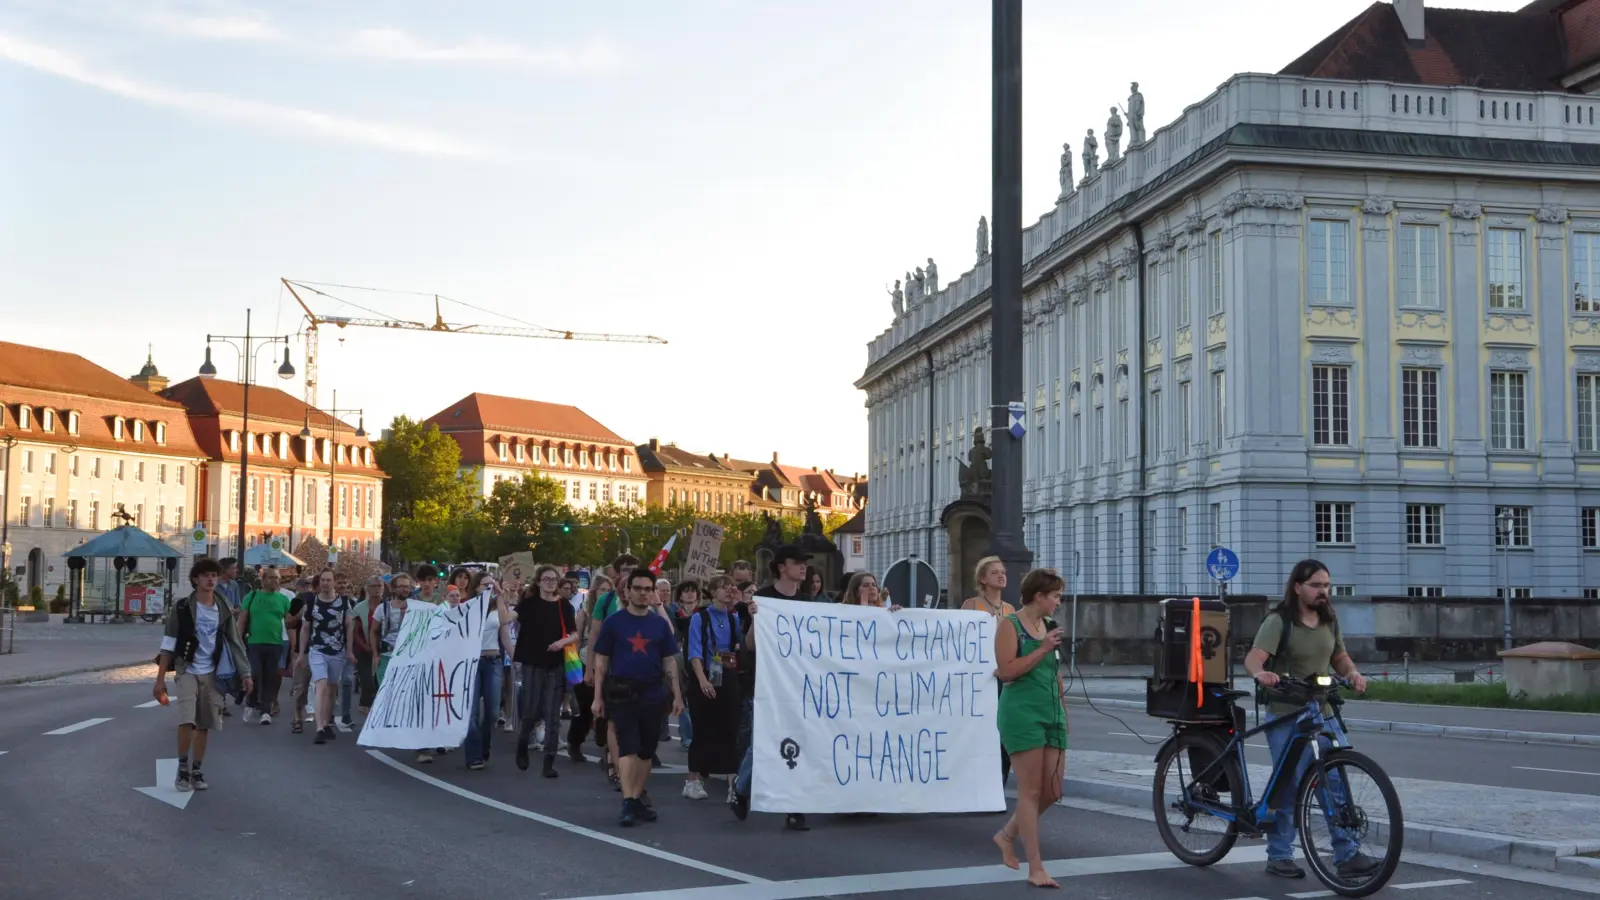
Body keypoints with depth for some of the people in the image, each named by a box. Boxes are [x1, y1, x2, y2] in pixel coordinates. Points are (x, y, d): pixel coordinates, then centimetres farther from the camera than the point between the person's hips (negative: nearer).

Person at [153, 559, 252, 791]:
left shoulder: (223, 610, 4)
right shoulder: (182, 608, -5)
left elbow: (234, 642, 7)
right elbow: (168, 645, -4)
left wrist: (245, 673, 0)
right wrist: (160, 679, -7)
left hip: (211, 673, 3)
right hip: (187, 671, -3)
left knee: (205, 725, 6)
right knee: (186, 720, -17)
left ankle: (196, 770, 20)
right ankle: (182, 768, 1)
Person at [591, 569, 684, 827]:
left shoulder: (660, 624, 8)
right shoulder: (613, 622, 1)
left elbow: (670, 662, 10)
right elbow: (601, 662, 3)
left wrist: (677, 695, 4)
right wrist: (598, 697, -2)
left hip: (652, 694, 3)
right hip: (622, 693, -3)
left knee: (646, 751, 7)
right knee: (627, 748, -10)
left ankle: (637, 799, 17)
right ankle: (627, 803, -12)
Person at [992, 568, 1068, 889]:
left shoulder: (1049, 625, 14)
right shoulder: (1011, 626, -7)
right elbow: (1006, 671, -18)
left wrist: (1063, 712, 23)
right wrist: (1043, 649, -18)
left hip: (1052, 713, 8)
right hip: (1022, 713, -7)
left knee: (1052, 791, 8)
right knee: (1031, 791, -5)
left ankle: (1008, 835, 29)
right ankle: (1036, 868, -1)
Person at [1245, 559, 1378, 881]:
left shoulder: (1330, 621, 8)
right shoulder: (1279, 621, -12)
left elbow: (1339, 657, 20)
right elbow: (1253, 658, -25)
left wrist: (1353, 673, -3)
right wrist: (1260, 673, -48)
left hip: (1323, 713, 6)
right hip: (1286, 717, -5)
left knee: (1337, 783, 0)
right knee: (1289, 787, -3)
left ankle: (1347, 855, 5)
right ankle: (1279, 856, 11)